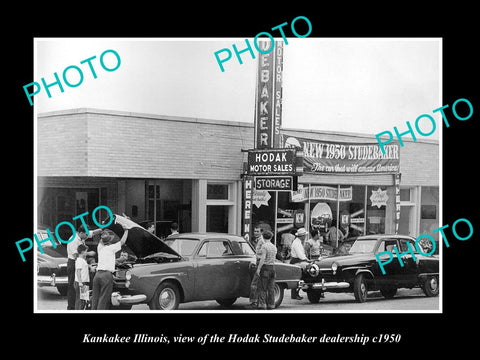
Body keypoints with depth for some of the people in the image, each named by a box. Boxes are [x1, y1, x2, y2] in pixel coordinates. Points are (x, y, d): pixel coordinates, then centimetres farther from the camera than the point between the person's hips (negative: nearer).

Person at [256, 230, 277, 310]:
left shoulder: (264, 246, -11)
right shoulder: (274, 247, 11)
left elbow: (263, 258, -18)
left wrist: (258, 268, -16)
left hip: (265, 267, -6)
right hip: (272, 267, 6)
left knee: (263, 288, -3)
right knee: (271, 288, 9)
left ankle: (262, 304, -6)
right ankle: (271, 305, 10)